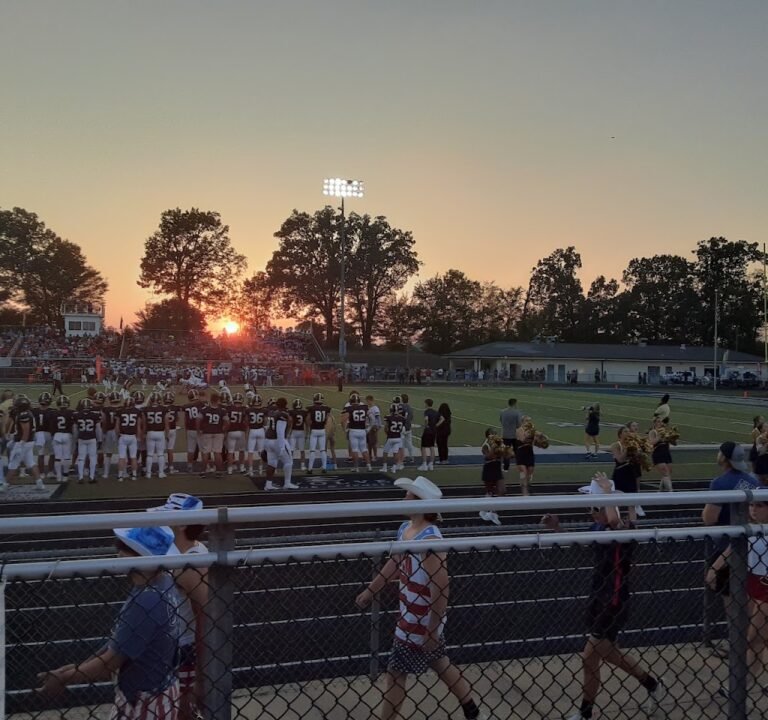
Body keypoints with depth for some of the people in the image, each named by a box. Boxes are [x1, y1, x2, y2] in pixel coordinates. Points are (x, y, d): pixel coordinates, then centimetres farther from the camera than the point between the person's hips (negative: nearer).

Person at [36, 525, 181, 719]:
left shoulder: (146, 602, -30)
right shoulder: (162, 585, -1)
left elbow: (111, 660, -21)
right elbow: (119, 644, 8)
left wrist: (62, 679, -9)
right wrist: (78, 667, 7)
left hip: (146, 702, -9)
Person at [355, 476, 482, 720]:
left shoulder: (429, 541, -28)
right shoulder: (406, 528, -1)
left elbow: (441, 591, -27)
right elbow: (395, 564, 16)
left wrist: (432, 631, -22)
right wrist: (370, 591, 24)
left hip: (422, 622, -9)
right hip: (411, 616, 9)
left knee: (395, 674, 3)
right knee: (440, 663, 24)